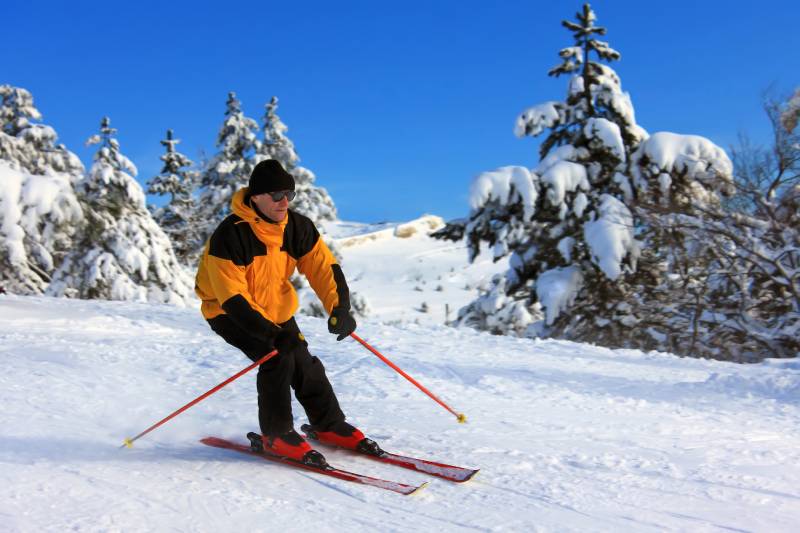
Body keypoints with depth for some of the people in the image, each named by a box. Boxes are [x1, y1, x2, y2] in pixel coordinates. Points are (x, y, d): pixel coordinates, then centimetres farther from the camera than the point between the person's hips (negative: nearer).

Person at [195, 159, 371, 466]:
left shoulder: (297, 227, -11)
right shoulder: (230, 236, -28)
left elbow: (323, 266, -13)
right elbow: (232, 298, -30)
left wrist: (339, 308, -30)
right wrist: (271, 334, -40)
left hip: (276, 309, 5)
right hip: (229, 312, -5)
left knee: (303, 362, -1)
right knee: (277, 359, -22)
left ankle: (329, 425, 19)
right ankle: (275, 434, -4)